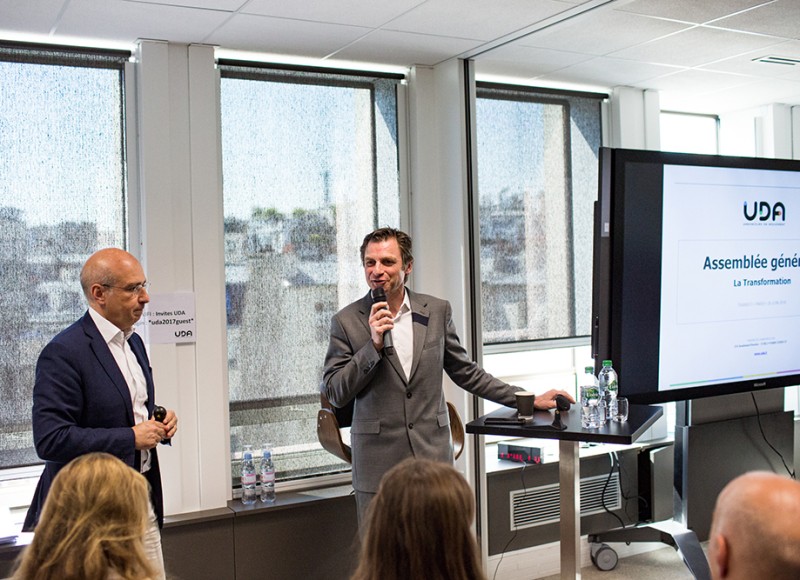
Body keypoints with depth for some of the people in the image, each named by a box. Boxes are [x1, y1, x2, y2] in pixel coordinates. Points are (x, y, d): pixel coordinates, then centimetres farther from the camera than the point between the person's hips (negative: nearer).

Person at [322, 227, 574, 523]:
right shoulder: (346, 321, 0)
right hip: (378, 463, -1)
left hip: (433, 455, 2)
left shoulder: (437, 311, 6)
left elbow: (464, 371, 15)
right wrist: (373, 344, -14)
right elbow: (333, 393, -3)